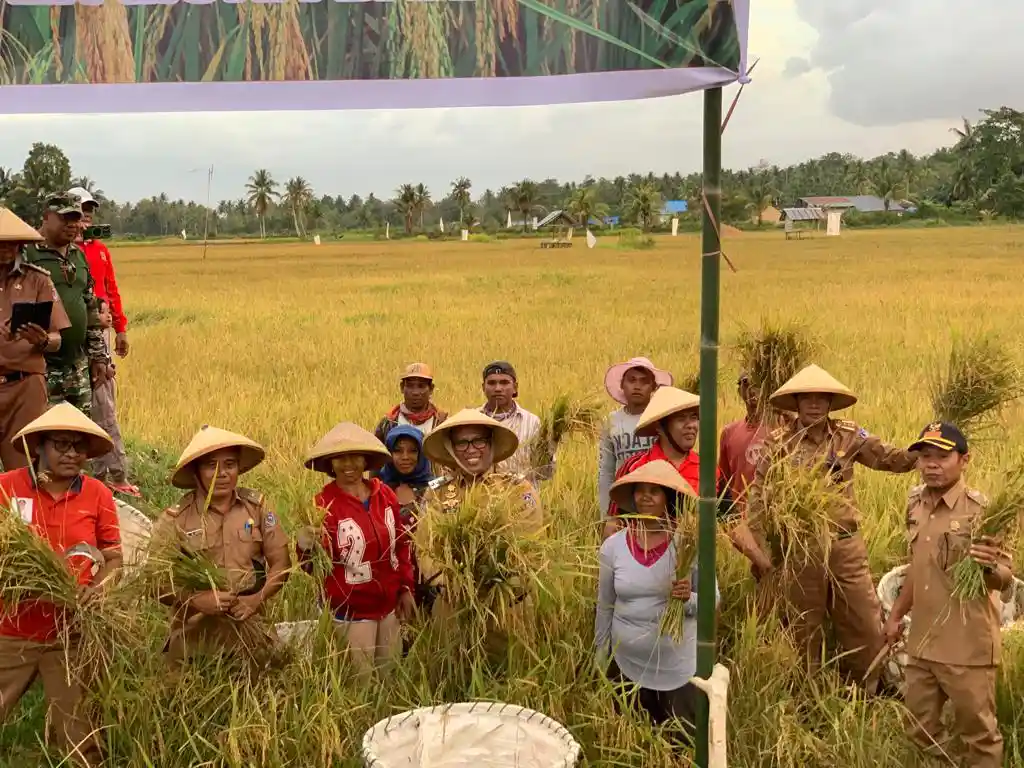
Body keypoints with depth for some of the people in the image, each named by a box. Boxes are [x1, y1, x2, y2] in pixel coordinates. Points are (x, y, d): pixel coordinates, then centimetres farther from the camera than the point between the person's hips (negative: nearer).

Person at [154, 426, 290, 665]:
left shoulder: (257, 506, 1)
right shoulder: (175, 519, -5)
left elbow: (281, 562, 3)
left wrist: (258, 598, -13)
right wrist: (196, 600, -19)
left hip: (250, 633, 2)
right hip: (194, 638, -2)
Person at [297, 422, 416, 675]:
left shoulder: (385, 494, -3)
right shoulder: (325, 503, -15)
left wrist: (407, 588, 10)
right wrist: (307, 548, -38)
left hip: (389, 605, 5)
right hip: (350, 611, -5)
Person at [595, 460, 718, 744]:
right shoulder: (612, 546, -5)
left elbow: (713, 599, -4)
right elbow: (604, 608, 5)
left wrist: (689, 599, -25)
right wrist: (601, 663, 9)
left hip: (679, 668, -2)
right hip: (626, 665, 2)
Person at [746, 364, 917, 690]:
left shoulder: (849, 436, 0)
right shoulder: (778, 443, -7)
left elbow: (891, 459, -4)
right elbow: (758, 497, -5)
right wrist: (759, 549, -8)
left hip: (846, 547, 2)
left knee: (866, 628, 9)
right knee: (805, 632, 12)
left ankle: (867, 696, 29)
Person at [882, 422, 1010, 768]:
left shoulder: (980, 509, -15)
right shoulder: (915, 504, 4)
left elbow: (1004, 580, -16)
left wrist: (989, 566, -38)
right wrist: (895, 615, 20)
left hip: (967, 645, -6)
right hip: (922, 640, 6)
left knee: (979, 733, 9)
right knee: (920, 730, 18)